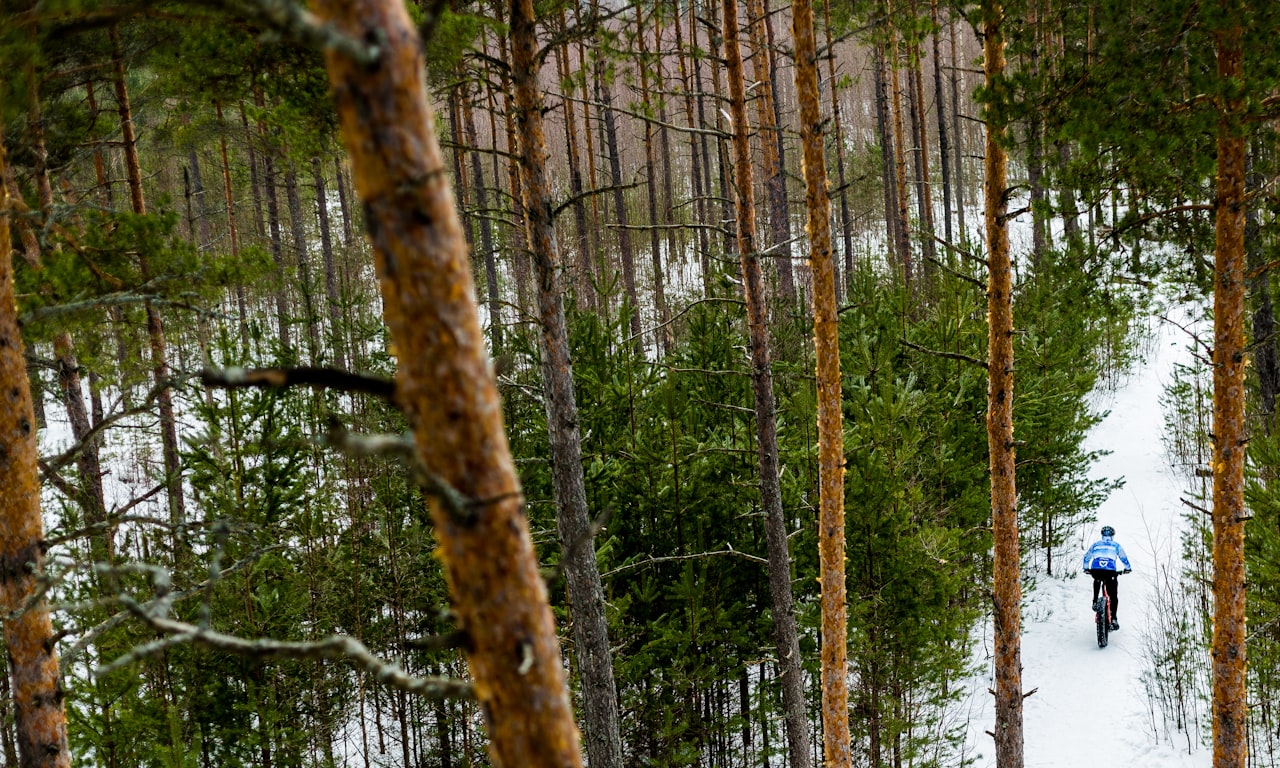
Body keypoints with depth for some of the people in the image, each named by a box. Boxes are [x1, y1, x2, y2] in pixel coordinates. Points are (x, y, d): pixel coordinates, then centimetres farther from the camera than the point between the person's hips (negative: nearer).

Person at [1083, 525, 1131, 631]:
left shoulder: (1095, 544, 25)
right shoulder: (1116, 546, 21)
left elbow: (1086, 558, 35)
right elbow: (1124, 559, 29)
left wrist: (1086, 568, 51)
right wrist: (1128, 568, 48)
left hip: (1095, 570, 2)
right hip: (1110, 570, -2)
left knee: (1097, 581, 39)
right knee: (1113, 596, 11)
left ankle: (1095, 601, 29)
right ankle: (1113, 619, 3)